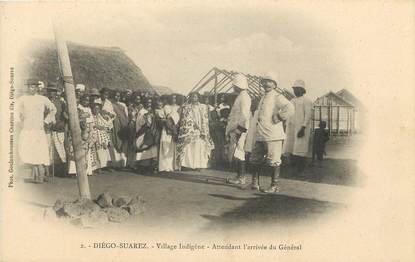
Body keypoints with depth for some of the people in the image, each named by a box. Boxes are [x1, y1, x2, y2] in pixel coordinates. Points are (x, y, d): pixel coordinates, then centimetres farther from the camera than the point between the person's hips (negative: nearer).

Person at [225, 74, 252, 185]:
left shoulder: (244, 97, -13)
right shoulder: (240, 97, 19)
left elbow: (244, 116, -20)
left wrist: (239, 129, -21)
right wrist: (229, 130, 22)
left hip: (238, 130, -10)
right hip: (234, 130, 10)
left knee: (238, 153, -8)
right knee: (236, 154, 13)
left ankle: (241, 178, -4)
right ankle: (239, 176, 19)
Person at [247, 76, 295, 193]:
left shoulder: (277, 97, -7)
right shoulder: (263, 98, 20)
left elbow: (290, 108, -21)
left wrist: (278, 117, -16)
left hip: (273, 136, -9)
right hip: (260, 136, 9)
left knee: (273, 162, -2)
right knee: (255, 160, 12)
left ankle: (274, 186, 6)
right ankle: (255, 183, 23)